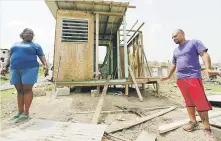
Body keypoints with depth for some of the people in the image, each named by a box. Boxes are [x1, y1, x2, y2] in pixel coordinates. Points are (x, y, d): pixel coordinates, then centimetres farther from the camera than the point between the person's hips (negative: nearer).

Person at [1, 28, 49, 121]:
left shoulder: (35, 45, 8)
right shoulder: (15, 44, 22)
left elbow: (42, 56, -3)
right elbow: (10, 56, 23)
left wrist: (45, 65, -19)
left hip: (29, 69, -5)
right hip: (15, 70, 5)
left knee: (27, 90, -6)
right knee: (19, 91, 7)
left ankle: (26, 112, 1)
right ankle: (20, 112, 15)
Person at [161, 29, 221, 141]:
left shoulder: (194, 42, 3)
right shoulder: (175, 50, 20)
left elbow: (204, 54, -7)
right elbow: (173, 65, 26)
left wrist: (208, 68, -23)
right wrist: (169, 76, 27)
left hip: (193, 77, -6)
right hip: (180, 79, 6)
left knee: (200, 102, -5)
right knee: (189, 101, 10)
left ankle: (207, 129, 7)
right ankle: (193, 121, 20)